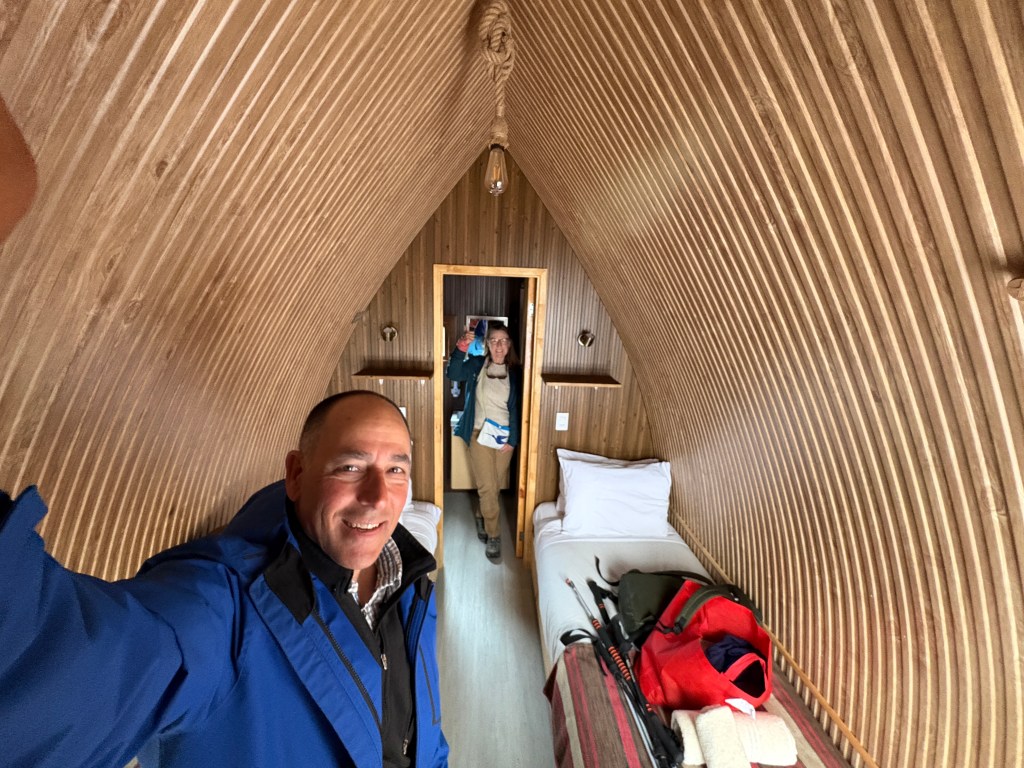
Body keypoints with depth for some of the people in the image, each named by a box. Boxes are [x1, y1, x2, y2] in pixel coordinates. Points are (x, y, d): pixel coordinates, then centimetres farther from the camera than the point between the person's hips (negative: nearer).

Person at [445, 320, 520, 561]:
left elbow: (515, 408, 1)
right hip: (480, 433, -2)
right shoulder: (477, 364, -3)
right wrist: (461, 347, -36)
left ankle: (481, 516, 41)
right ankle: (494, 535, 13)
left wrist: (512, 439, -3)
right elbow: (453, 374, -22)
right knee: (487, 487, -1)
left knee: (494, 485, 14)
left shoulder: (513, 372, 1)